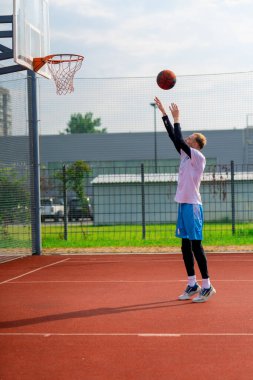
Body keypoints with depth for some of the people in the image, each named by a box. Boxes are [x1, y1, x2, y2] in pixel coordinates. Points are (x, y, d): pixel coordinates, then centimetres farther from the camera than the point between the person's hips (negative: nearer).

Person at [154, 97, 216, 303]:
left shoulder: (198, 157, -10)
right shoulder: (186, 155, 13)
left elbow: (179, 140, -20)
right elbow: (174, 137, 15)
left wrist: (177, 119, -12)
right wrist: (164, 113, 16)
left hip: (192, 206, -9)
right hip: (184, 205, 9)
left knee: (196, 245, -7)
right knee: (186, 246, 10)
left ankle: (207, 286, -2)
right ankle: (192, 284, 16)